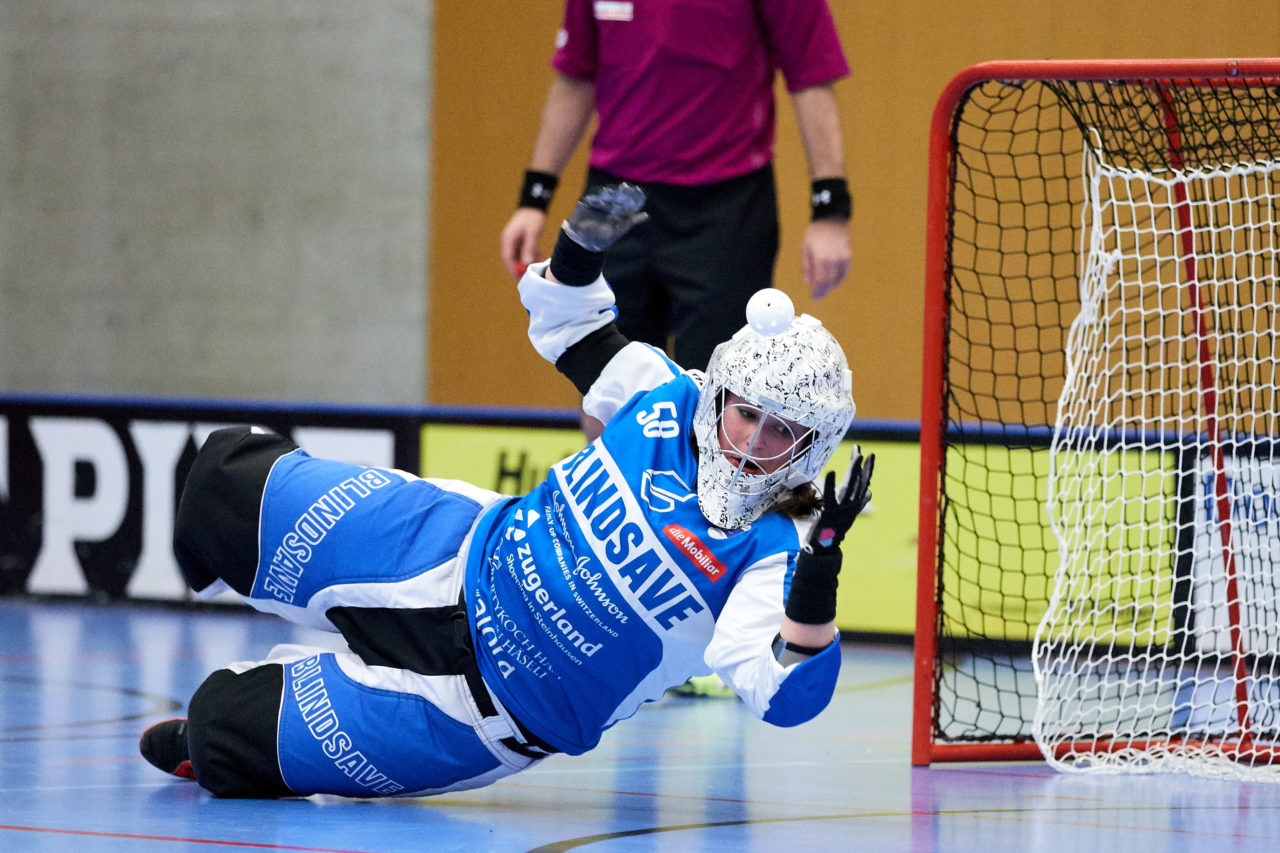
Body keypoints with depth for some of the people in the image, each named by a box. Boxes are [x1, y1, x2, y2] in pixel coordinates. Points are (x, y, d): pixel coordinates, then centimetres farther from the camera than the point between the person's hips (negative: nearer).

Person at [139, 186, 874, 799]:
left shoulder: (774, 550, -22)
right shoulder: (667, 400, -8)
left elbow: (786, 694, -36)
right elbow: (570, 320, 9)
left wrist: (822, 564, -49)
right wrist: (584, 245, -12)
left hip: (502, 708, -5)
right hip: (452, 561, 5)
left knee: (228, 746, -14)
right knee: (230, 477, 6)